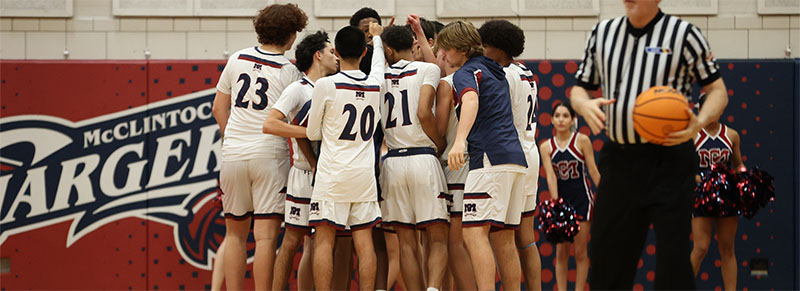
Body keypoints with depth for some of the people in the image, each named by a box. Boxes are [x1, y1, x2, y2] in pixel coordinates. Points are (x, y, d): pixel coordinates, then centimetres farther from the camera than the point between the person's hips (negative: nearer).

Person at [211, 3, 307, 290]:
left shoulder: (237, 59, 6)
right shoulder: (289, 72, -5)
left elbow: (219, 109, 13)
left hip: (233, 155, 4)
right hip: (269, 156, -4)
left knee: (235, 233, 14)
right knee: (266, 236, -3)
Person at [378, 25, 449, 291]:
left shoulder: (381, 76, 9)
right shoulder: (427, 69, -1)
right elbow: (423, 113, -13)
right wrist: (440, 144, 2)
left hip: (392, 161, 3)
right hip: (422, 159, -3)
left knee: (406, 243, 6)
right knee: (438, 239, -1)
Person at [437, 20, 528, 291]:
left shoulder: (466, 73, -1)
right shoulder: (495, 71, 26)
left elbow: (471, 100, -26)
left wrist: (459, 140, -40)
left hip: (491, 157, -9)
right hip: (516, 157, 9)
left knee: (474, 232, -14)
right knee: (504, 239, 10)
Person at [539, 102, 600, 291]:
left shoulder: (582, 141, -4)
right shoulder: (546, 147, 0)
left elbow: (593, 171, -3)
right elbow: (550, 175, -10)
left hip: (581, 199, -2)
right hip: (561, 199, 2)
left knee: (580, 252, 0)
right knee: (561, 252, 2)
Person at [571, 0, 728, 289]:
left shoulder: (684, 34, -1)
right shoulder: (602, 33, 12)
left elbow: (717, 89, 2)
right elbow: (580, 87, 19)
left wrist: (700, 122, -18)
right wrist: (585, 105, -6)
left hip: (668, 160, -4)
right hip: (618, 160, 5)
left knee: (672, 260, -4)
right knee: (606, 255, 9)